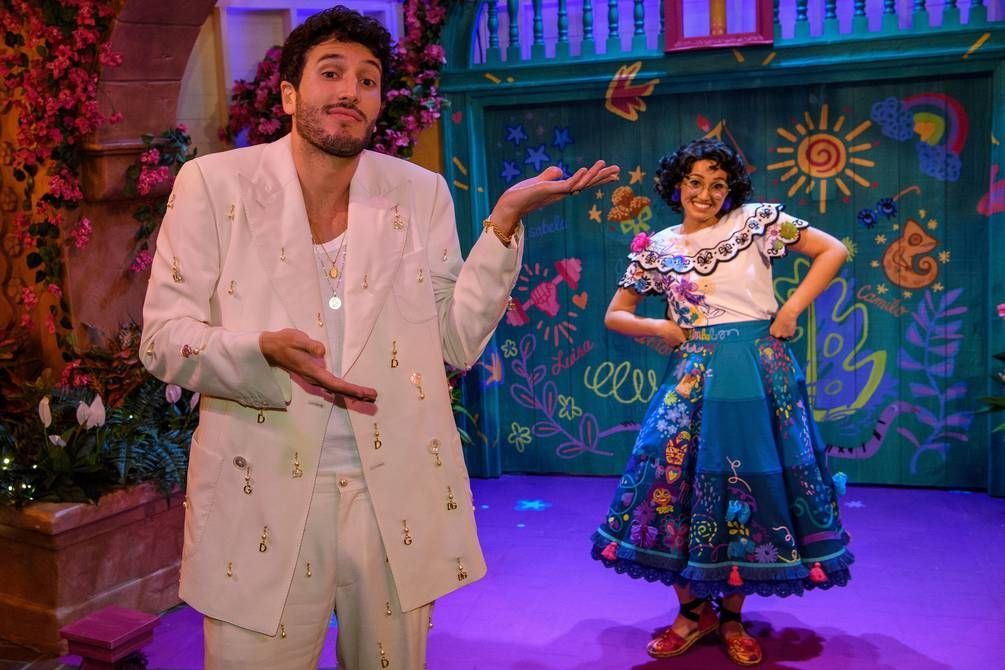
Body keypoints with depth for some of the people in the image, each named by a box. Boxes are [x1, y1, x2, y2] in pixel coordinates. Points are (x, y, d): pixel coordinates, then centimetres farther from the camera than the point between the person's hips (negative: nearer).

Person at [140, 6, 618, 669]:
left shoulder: (421, 193, 6)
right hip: (260, 498, -2)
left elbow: (457, 341, 1)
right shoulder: (214, 183, 0)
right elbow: (163, 335, -3)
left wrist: (505, 218, -7)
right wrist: (265, 351, -22)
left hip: (398, 497, 2)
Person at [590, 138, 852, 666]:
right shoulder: (656, 248, 8)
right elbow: (615, 315, 13)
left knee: (750, 482, 3)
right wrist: (657, 327, -5)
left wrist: (792, 308, -5)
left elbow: (833, 251, 3)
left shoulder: (756, 221, 3)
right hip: (693, 373, 1)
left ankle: (732, 617, 20)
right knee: (671, 472, -7)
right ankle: (694, 610, 13)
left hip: (758, 370, -1)